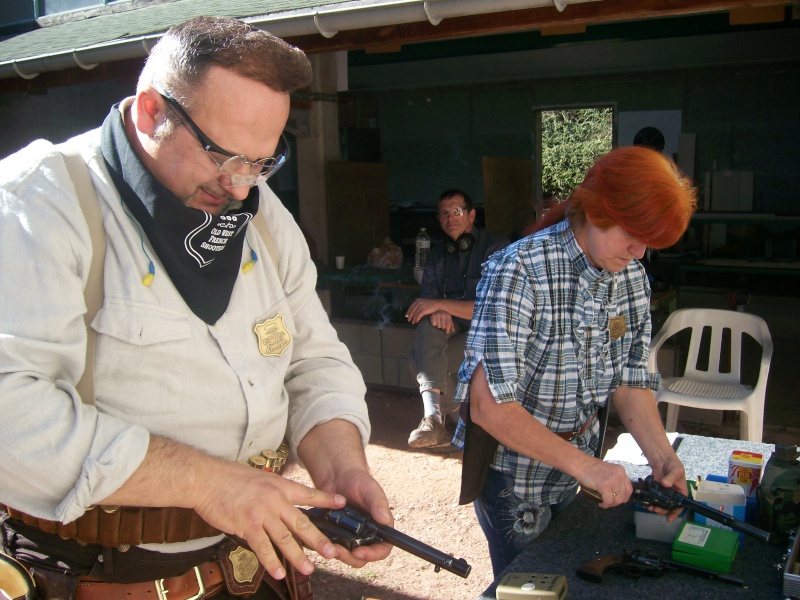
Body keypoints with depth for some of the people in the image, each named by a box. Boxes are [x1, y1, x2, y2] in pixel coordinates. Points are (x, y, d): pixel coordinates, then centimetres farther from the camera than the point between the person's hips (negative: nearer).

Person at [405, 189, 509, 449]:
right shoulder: (438, 255, 11)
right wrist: (438, 312, -24)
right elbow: (428, 299, 3)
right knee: (428, 324, -30)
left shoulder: (496, 247, -9)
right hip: (454, 329, 5)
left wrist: (441, 304, -27)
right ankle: (433, 415, -41)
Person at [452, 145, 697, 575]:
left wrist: (661, 455, -14)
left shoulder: (632, 277, -6)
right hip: (513, 468, -6)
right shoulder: (518, 271, -27)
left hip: (578, 465, 6)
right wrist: (583, 464, -33)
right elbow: (488, 406, -32)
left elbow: (630, 379, 1)